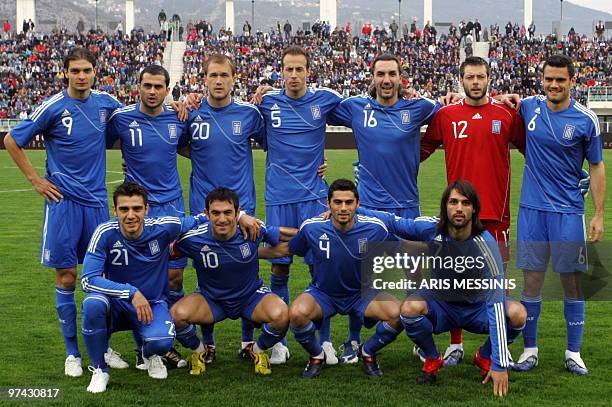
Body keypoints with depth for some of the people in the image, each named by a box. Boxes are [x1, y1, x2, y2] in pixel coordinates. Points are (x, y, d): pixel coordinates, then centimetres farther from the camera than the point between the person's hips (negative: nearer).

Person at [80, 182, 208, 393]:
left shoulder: (162, 228, -15)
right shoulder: (105, 233, -19)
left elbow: (198, 220, 4)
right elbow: (88, 280, -25)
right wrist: (131, 293, -33)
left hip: (152, 304, 0)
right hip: (116, 304, 0)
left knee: (161, 341, -31)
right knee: (92, 304, -35)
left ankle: (150, 355, 12)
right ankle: (99, 370, -9)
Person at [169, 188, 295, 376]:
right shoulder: (194, 239, -20)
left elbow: (281, 234, 0)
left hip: (251, 296, 0)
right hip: (211, 299, 0)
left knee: (281, 314, -31)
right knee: (177, 314, -29)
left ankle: (258, 350, 5)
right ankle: (199, 351, 7)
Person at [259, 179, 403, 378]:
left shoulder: (375, 229, -18)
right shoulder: (311, 228, -16)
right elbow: (285, 249, 4)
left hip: (362, 293, 1)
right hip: (322, 294, 0)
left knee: (397, 313, -26)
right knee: (297, 313, -33)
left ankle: (368, 353, 7)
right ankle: (316, 356, 1)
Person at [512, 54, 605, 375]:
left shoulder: (585, 119, -3)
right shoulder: (529, 107, 3)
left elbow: (596, 167, 3)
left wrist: (599, 214, -1)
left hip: (568, 211, -2)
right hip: (532, 208, 2)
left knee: (572, 282, 2)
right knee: (531, 280, 4)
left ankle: (573, 353, 13)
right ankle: (530, 350, 14)